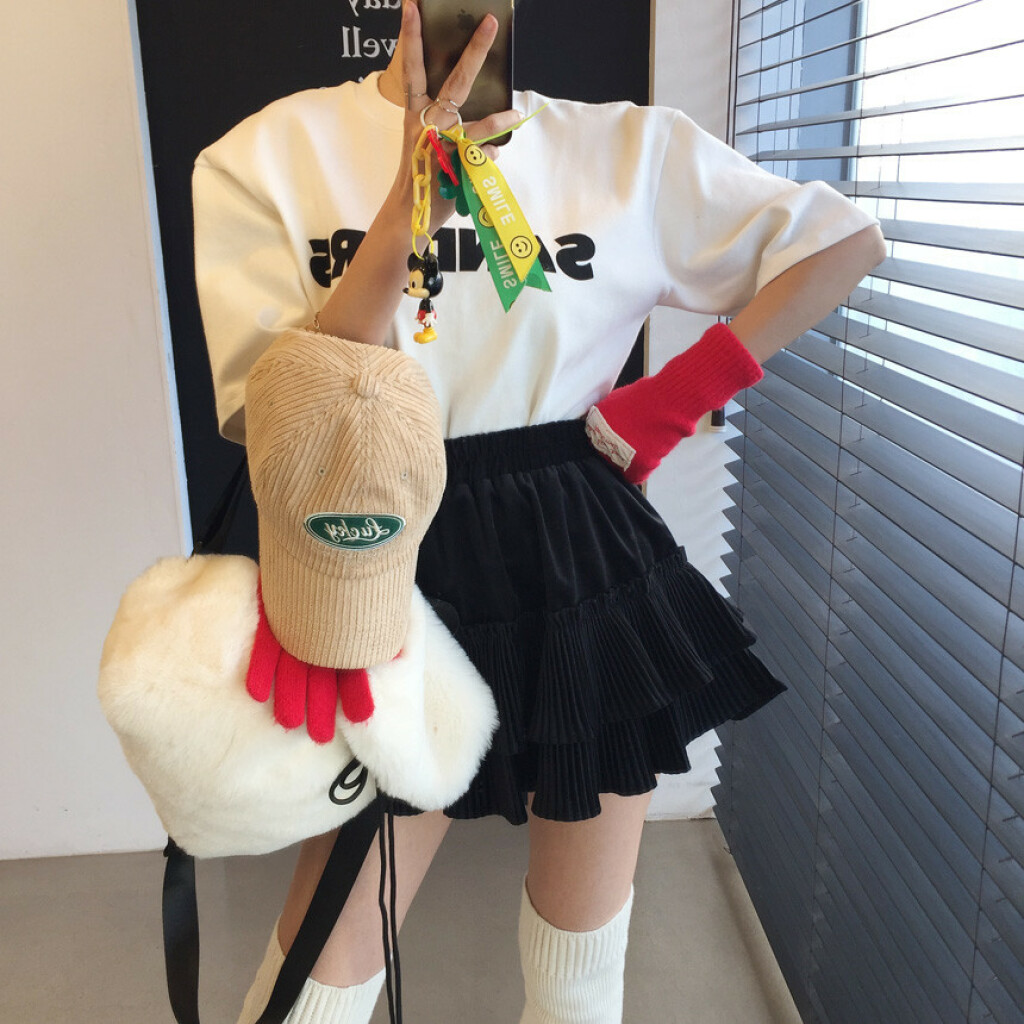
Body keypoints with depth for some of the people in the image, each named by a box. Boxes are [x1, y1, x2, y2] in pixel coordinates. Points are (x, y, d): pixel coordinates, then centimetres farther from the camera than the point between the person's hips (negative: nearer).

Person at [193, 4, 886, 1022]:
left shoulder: (624, 147, 0)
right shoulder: (268, 156, -3)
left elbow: (846, 240, 7)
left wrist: (677, 395, -2)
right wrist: (412, 202, -23)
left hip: (586, 570, 2)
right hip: (402, 584, -1)